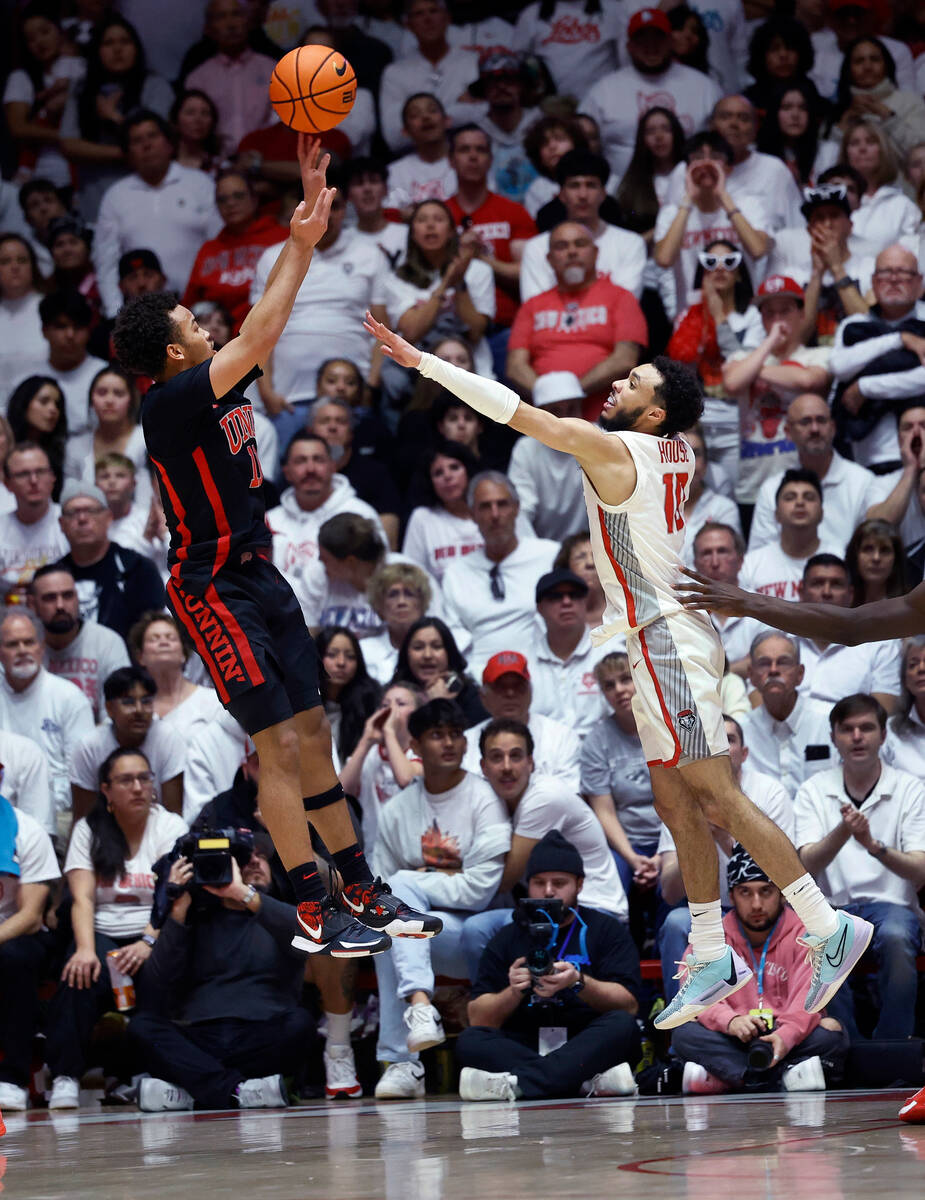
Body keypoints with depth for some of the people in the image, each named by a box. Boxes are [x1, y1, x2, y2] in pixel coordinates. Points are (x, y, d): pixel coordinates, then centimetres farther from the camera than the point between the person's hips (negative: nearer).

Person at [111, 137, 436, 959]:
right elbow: (259, 336, -23)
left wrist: (312, 206, 5)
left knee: (313, 732, 10)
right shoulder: (170, 405, -18)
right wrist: (303, 245, -19)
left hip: (260, 576, 9)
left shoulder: (219, 387, 7)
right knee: (280, 742, -10)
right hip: (215, 588, -9)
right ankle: (314, 916, -6)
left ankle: (360, 891, 17)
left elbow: (266, 326, 11)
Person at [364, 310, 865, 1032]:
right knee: (677, 804, 10)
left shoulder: (611, 449, -13)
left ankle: (829, 926, -12)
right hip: (664, 638, 9)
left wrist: (420, 360, -9)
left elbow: (511, 408, -13)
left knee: (715, 794, -11)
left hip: (666, 639, -9)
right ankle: (713, 956, 12)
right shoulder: (677, 451, 9)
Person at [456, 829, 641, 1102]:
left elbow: (629, 1004, -2)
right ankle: (590, 1081, -37)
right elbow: (478, 1020, 7)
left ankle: (519, 1083, -42)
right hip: (521, 1047, 1)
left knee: (621, 1026, -31)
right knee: (469, 1041, -26)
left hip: (587, 1047, -1)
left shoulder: (606, 929, 12)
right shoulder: (508, 938, 17)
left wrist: (580, 983, -19)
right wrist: (514, 992, -12)